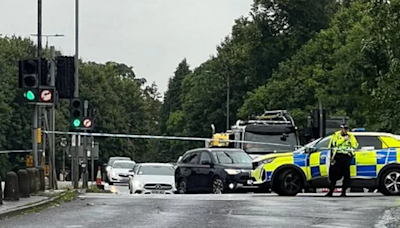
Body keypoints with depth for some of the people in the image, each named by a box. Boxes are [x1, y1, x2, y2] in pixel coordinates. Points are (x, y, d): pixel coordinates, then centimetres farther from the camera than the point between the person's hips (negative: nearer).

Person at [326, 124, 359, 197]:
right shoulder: (336, 135, 10)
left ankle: (343, 191, 1)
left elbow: (355, 145, 3)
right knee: (334, 174, -3)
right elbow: (334, 143, -8)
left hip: (347, 156, 1)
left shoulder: (351, 136, 14)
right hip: (338, 156, -1)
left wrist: (351, 138, -5)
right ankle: (331, 191, 1)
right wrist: (343, 139, -7)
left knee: (346, 175, -6)